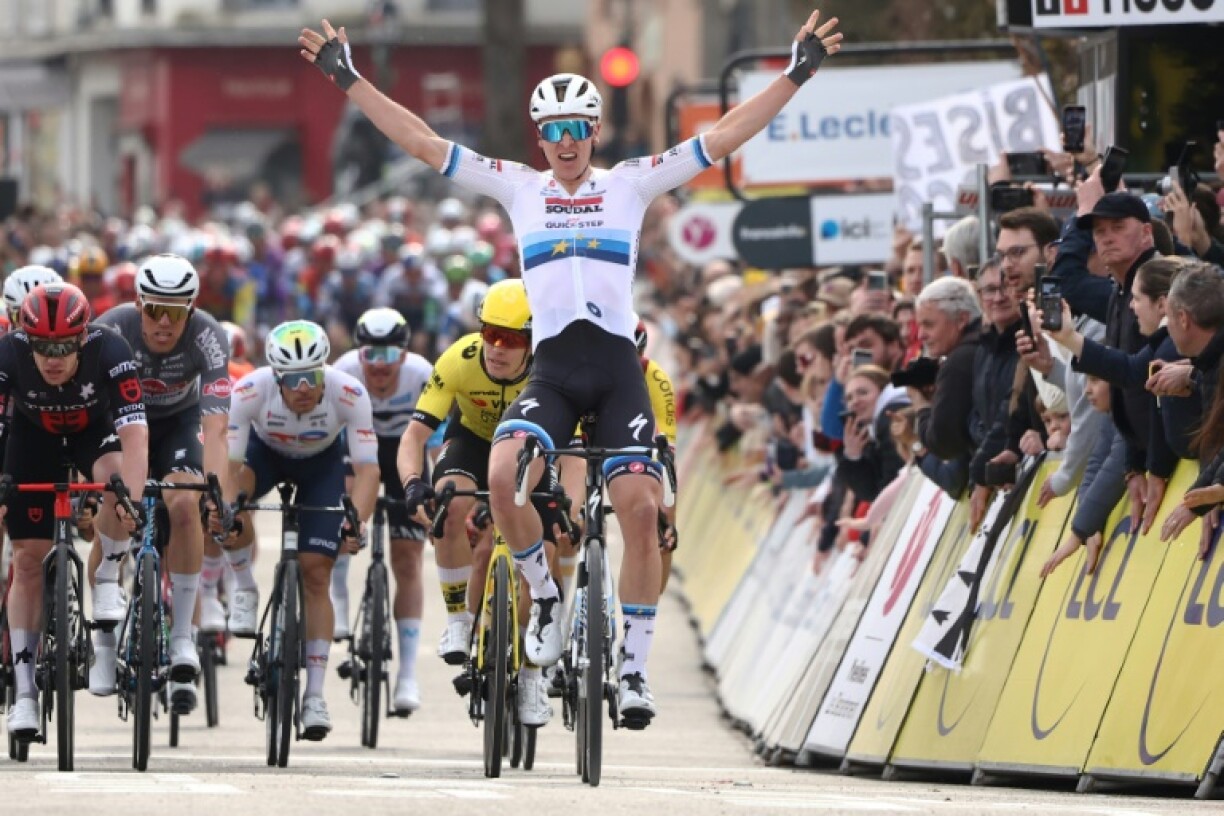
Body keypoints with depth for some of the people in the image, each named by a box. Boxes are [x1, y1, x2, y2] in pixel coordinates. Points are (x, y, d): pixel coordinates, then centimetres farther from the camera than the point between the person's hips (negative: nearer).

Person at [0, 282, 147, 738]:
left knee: (116, 474, -35)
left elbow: (134, 433, -41)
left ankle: (108, 582, -11)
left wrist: (132, 497, -55)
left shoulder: (110, 351, -35)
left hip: (95, 428, -1)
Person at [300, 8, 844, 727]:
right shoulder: (518, 187, 11)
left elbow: (723, 137, 6)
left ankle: (635, 667, -3)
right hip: (551, 367, 0)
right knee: (504, 477, -27)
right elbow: (421, 141, 10)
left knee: (641, 508, -14)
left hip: (618, 368, 0)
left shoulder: (631, 184, 9)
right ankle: (545, 598, -3)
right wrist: (350, 80, 6)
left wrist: (798, 74, -1)